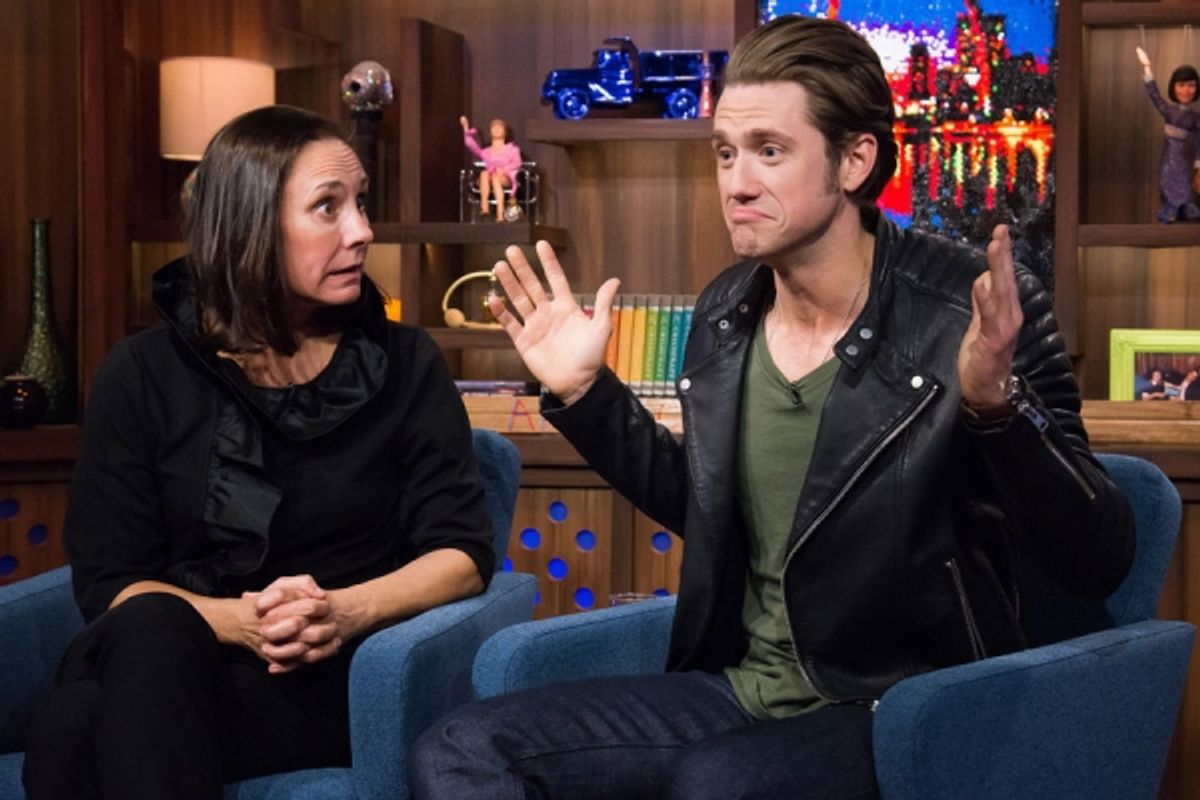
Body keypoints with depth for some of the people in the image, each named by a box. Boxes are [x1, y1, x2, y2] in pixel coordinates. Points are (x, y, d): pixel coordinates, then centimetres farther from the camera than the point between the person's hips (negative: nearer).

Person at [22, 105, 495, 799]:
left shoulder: (404, 363, 6)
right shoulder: (144, 375, 5)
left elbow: (464, 552, 2)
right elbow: (108, 581, 0)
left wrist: (349, 611, -18)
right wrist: (237, 621, -19)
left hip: (333, 678, -2)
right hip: (149, 669, 2)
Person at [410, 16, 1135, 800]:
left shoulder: (970, 310, -14)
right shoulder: (724, 312, 4)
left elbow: (1101, 562, -17)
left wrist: (995, 403, -33)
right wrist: (583, 393, 9)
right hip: (740, 690, 6)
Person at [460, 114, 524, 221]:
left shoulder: (511, 149, 22)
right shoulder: (485, 151, 27)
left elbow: (517, 163, 4)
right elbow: (471, 145, 10)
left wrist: (504, 170, -15)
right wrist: (466, 128, 3)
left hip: (506, 179, -2)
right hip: (488, 180, 2)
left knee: (495, 177, -38)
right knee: (484, 173, -34)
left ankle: (500, 215, -55)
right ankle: (484, 208, -51)